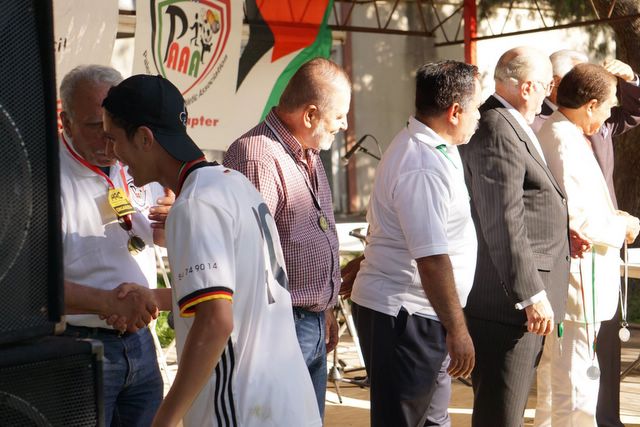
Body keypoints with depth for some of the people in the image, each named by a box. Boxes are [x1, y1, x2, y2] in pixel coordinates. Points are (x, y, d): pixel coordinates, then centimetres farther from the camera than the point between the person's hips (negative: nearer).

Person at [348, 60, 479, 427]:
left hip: (420, 314, 11)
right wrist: (457, 329, -20)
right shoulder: (424, 169, -22)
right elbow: (432, 259, -25)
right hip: (402, 316, -11)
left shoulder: (426, 148, 12)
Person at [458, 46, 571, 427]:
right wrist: (531, 296, -22)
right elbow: (504, 225, -23)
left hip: (520, 299, 11)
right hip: (508, 302, -11)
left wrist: (560, 234, 10)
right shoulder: (496, 131, -18)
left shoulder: (510, 126, 15)